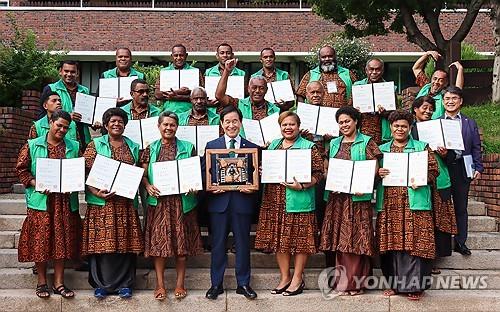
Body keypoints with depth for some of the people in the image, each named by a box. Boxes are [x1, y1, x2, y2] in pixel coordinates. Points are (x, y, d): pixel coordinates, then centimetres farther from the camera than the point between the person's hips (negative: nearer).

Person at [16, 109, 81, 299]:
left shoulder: (74, 147, 9)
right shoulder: (32, 146, 4)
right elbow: (21, 168, 3)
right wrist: (35, 184, -11)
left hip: (65, 201, 2)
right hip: (41, 200, -2)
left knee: (62, 240, 4)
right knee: (40, 240, 2)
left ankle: (59, 283, 14)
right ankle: (41, 282, 16)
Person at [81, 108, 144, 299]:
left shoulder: (133, 147, 15)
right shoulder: (95, 145, 5)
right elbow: (86, 173, -2)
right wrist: (96, 192, -17)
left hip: (126, 202, 3)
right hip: (102, 202, -2)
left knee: (125, 241, 3)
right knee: (102, 240, -3)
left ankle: (124, 284, 13)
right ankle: (101, 284, 9)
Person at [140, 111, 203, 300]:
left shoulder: (187, 148, 4)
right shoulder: (151, 149, 7)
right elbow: (143, 174, 7)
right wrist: (148, 187, -11)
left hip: (181, 201, 0)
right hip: (159, 201, 1)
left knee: (182, 242, 4)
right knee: (158, 241, 2)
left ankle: (180, 284, 15)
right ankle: (160, 284, 12)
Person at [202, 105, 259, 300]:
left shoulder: (252, 148, 6)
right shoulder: (211, 146, 6)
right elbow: (204, 172, 5)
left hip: (242, 201, 0)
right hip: (219, 201, 0)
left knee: (243, 244, 8)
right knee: (218, 244, 7)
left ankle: (243, 283, 22)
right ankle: (216, 284, 19)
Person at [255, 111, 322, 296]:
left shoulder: (308, 147, -1)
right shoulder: (273, 145, 14)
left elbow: (319, 172, -6)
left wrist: (302, 186, -20)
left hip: (299, 201, -5)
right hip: (275, 200, 5)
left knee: (300, 239, 2)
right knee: (279, 238, 8)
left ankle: (297, 279, 14)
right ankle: (284, 277, 21)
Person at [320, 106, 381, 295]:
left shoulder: (366, 142, 2)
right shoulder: (334, 143, 16)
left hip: (358, 197, -4)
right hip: (337, 196, 5)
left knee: (356, 237, -4)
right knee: (340, 238, 5)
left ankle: (355, 282, 3)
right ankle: (343, 281, 13)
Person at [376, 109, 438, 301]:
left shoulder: (421, 147, 10)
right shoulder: (382, 149, 18)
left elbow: (433, 170, 4)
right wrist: (378, 173, -6)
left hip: (414, 203, -2)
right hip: (389, 203, 3)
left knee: (414, 242, -7)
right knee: (391, 242, 2)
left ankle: (414, 285, 2)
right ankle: (395, 283, 14)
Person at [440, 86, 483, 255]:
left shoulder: (470, 124, 10)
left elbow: (476, 148, 8)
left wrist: (478, 168, 0)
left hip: (462, 170, 2)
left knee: (461, 208, 10)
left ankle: (460, 242, 20)